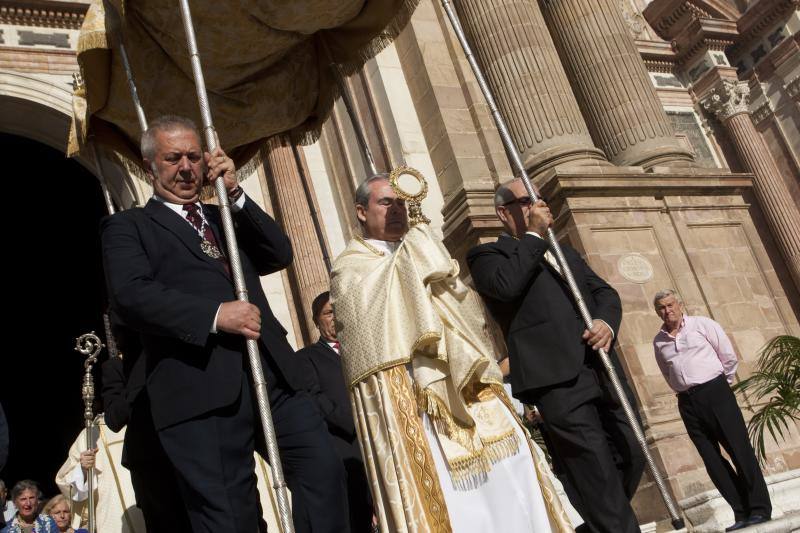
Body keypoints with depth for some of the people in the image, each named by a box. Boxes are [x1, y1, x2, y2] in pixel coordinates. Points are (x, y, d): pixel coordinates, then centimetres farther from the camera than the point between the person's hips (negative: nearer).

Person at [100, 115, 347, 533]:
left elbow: (280, 254, 12)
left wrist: (235, 193, 2)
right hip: (198, 387, -4)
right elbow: (130, 295, -7)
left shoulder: (225, 217, 27)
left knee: (324, 467, -8)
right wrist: (214, 315, -18)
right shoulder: (127, 226, 11)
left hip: (270, 373, 4)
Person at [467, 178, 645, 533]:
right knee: (599, 478, -8)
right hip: (557, 379, -7)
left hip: (603, 372, 7)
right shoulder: (488, 254, 6)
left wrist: (606, 321, -6)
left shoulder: (567, 253, 27)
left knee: (631, 459, 8)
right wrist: (535, 234, -4)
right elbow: (506, 285, -15)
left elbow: (605, 292, 17)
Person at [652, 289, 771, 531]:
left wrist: (721, 386, 9)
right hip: (687, 403, 4)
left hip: (715, 392, -4)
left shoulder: (702, 324, -1)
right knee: (712, 460, 3)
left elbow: (729, 356, 2)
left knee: (740, 449, -4)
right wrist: (685, 391, 14)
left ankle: (760, 510, 3)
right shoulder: (658, 341, 10)